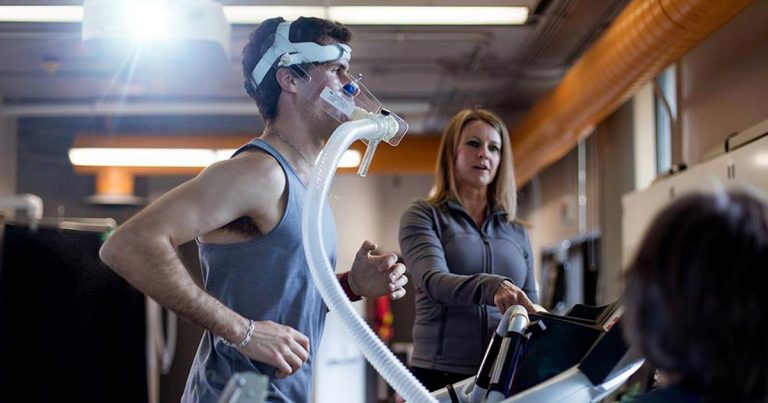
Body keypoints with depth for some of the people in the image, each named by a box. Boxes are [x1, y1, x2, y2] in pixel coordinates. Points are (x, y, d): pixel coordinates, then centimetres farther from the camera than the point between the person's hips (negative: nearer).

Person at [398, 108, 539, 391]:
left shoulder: (517, 233, 15)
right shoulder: (423, 216, 3)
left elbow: (531, 314, 16)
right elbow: (434, 281, -15)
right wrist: (492, 287, -34)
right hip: (441, 375, -4)